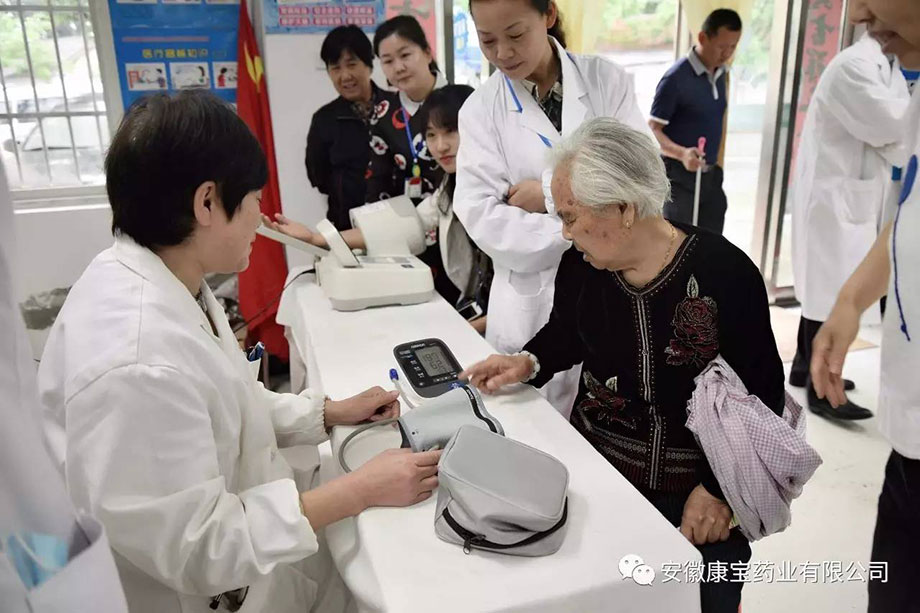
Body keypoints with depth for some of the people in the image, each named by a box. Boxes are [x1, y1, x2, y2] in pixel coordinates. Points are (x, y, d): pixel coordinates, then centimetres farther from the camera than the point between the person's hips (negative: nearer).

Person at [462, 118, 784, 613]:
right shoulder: (581, 266, -9)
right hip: (596, 470, 4)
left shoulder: (726, 274, -22)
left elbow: (762, 396, -13)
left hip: (696, 494, -3)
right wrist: (529, 363, -8)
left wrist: (720, 490, -14)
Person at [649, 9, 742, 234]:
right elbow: (651, 130, -18)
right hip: (679, 177, -7)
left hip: (710, 175, 7)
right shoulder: (676, 77, -16)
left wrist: (715, 165, 19)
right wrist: (682, 153, -35)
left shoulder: (720, 73, 8)